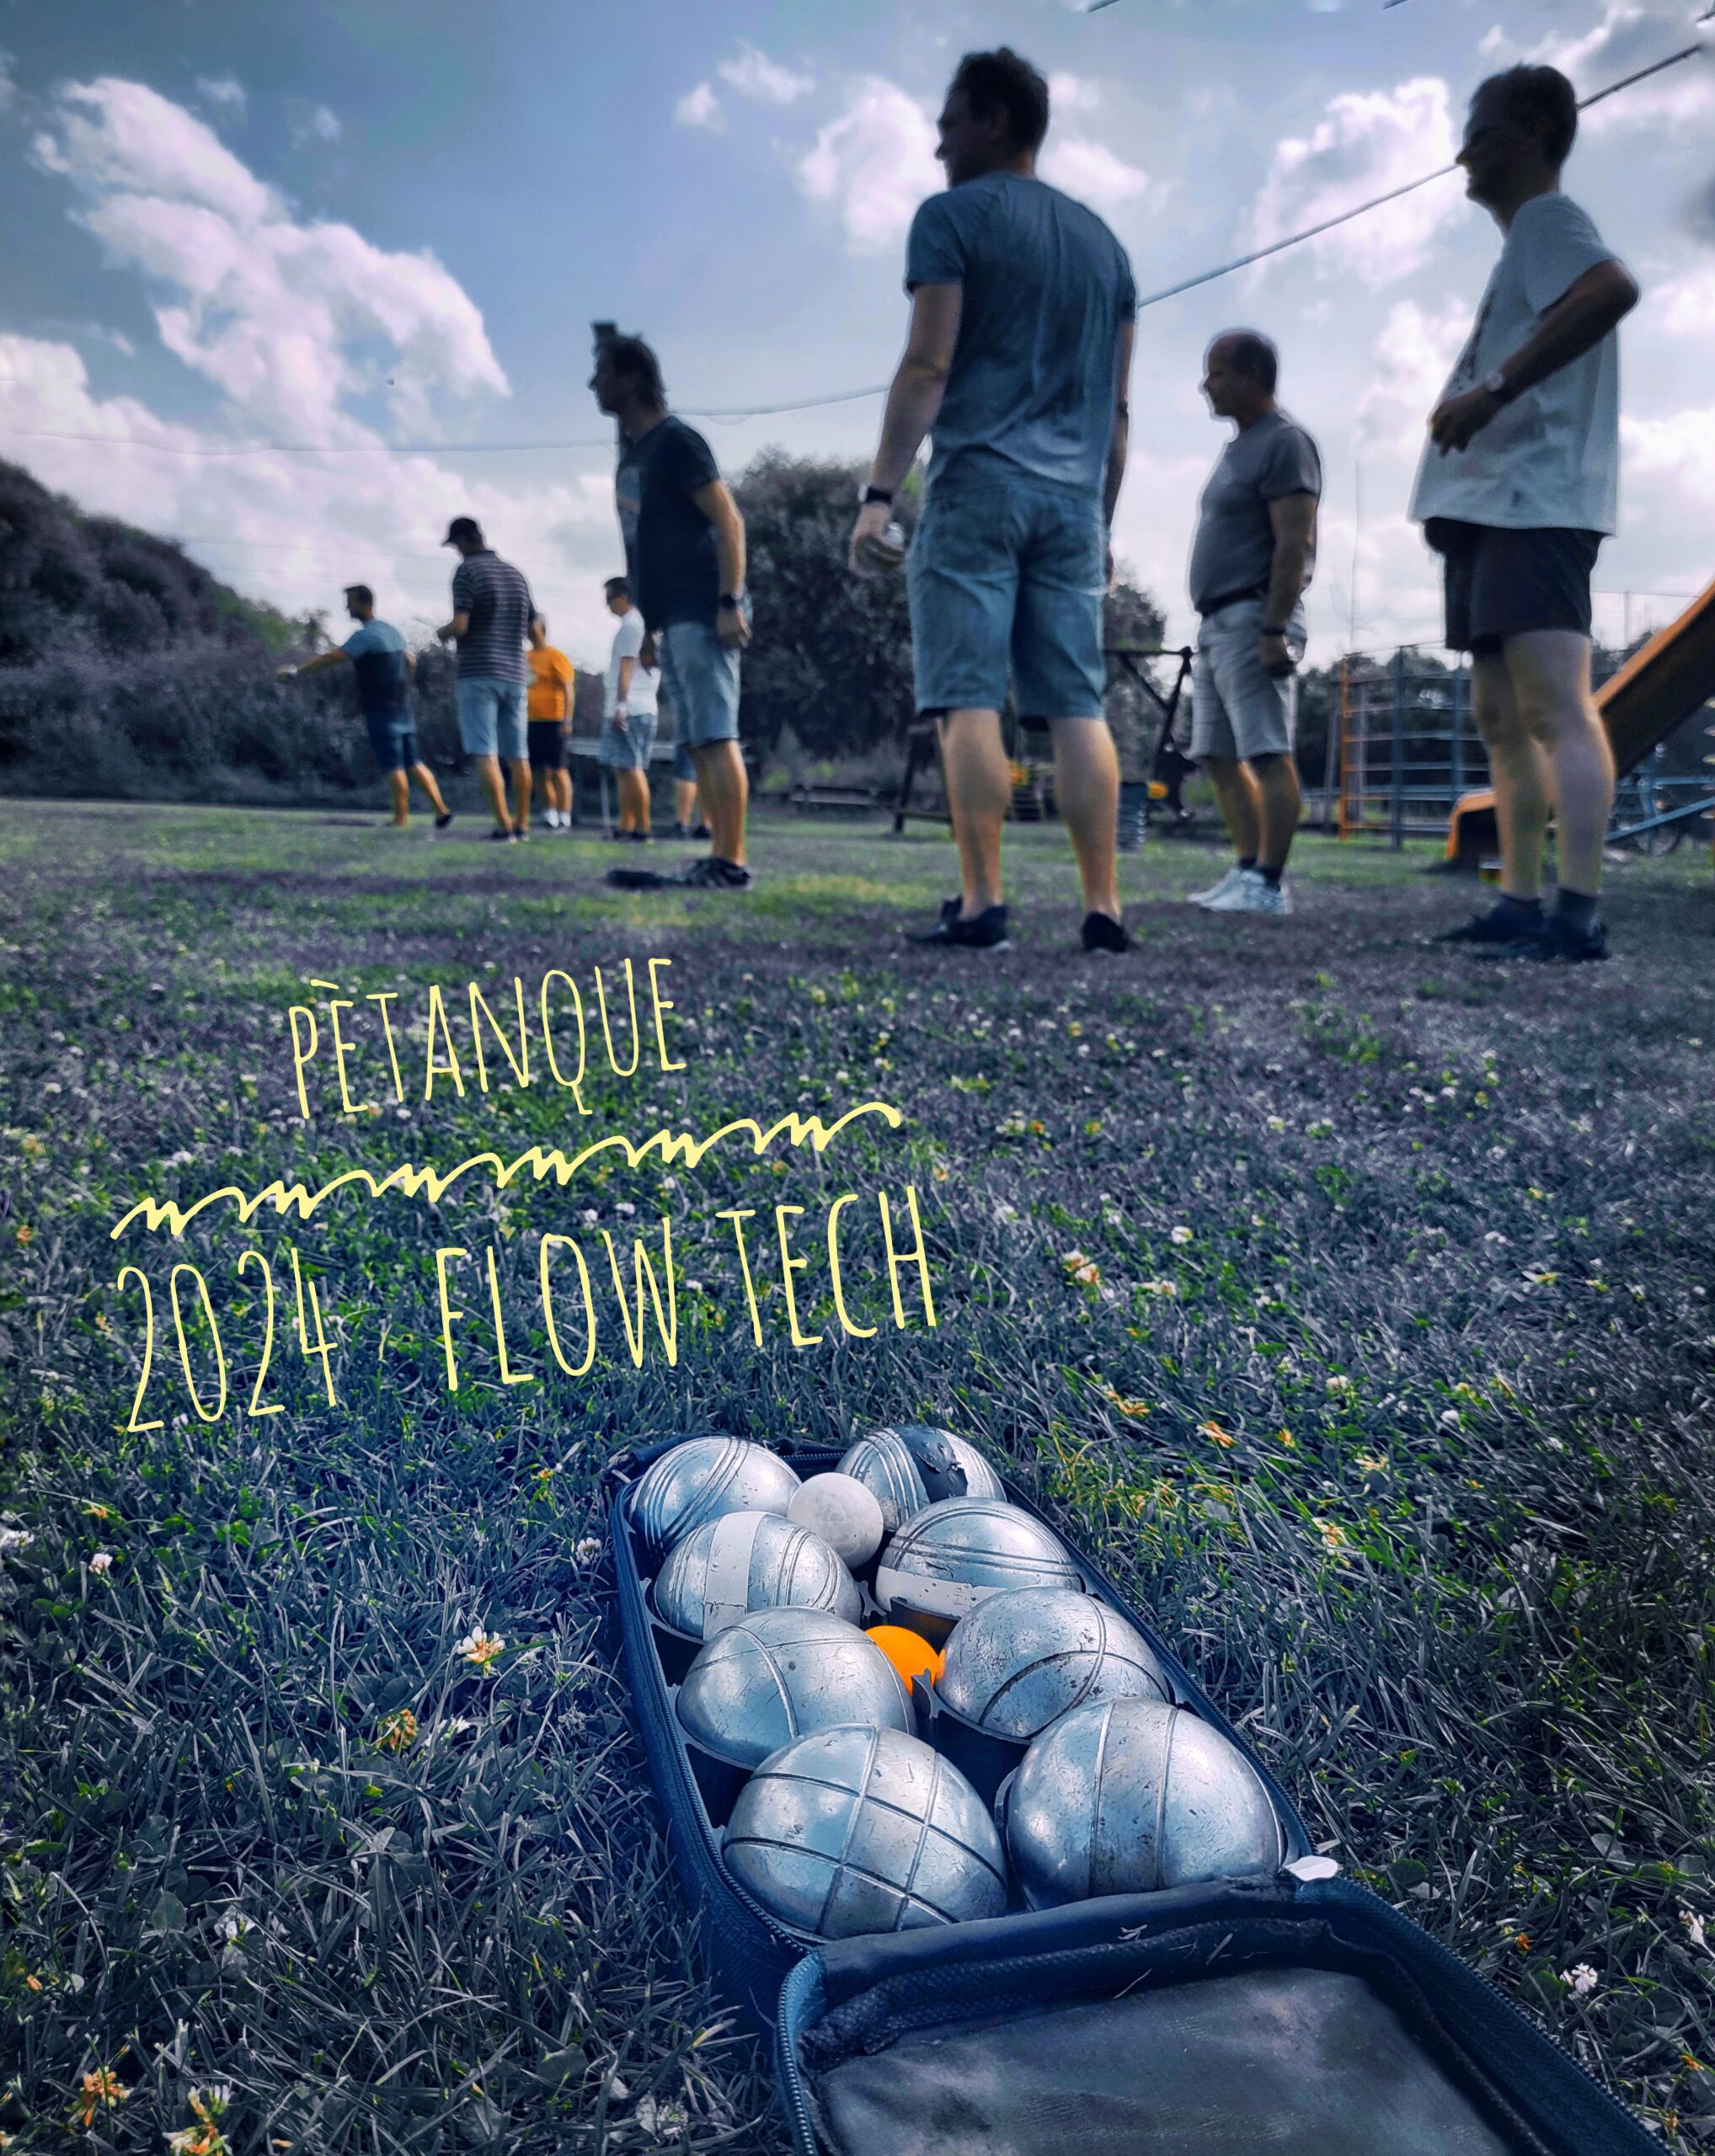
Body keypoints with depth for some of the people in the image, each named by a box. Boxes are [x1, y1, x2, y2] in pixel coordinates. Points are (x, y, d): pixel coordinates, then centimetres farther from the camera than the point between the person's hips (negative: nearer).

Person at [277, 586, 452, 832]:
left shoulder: (365, 635, -12)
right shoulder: (390, 631, 15)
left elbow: (330, 658, -16)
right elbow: (411, 663, 28)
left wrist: (296, 672, -10)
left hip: (381, 709, -8)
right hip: (401, 707, 8)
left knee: (393, 765, -5)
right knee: (412, 761, 8)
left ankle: (401, 819, -2)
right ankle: (441, 810, 2)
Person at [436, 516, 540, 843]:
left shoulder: (467, 571, -5)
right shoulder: (515, 573, 13)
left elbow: (460, 625, -15)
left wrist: (443, 633, 6)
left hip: (478, 672, -6)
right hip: (515, 672, 6)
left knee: (486, 754, -7)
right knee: (517, 754, 10)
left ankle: (504, 826, -13)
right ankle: (522, 825, 15)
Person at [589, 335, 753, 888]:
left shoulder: (675, 440, -7)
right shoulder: (630, 450, 19)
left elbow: (729, 522, -13)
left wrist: (729, 603, -21)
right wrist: (650, 620, 20)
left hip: (701, 614, -9)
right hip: (671, 617, 9)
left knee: (714, 736, -13)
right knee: (698, 741, 7)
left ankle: (731, 861, -14)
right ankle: (718, 856, 9)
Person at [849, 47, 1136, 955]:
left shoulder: (953, 216, 4)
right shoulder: (1101, 240, 23)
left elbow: (927, 367, -7)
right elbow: (1116, 404, 21)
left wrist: (879, 494, -7)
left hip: (978, 483, -5)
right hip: (1072, 497, 6)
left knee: (969, 698, -7)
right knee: (1078, 705, 1)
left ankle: (981, 903, -13)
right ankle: (1103, 906, -3)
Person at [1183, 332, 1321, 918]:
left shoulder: (1285, 442, -6)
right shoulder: (1238, 447, 23)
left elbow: (1294, 545, -15)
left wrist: (1274, 629, -23)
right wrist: (1211, 626, 19)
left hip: (1255, 621, -10)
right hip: (1217, 624, 10)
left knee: (1268, 754, -12)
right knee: (1220, 756, 8)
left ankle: (1269, 884, -14)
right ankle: (1247, 871, 11)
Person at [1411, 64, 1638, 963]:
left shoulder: (1548, 219, -2)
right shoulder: (1524, 244, 28)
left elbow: (1614, 288, -25)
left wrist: (1492, 389, -26)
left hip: (1533, 504, -11)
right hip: (1492, 509, 11)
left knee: (1554, 706, -18)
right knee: (1502, 716, 7)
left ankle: (1577, 914, -23)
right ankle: (1519, 903, 8)